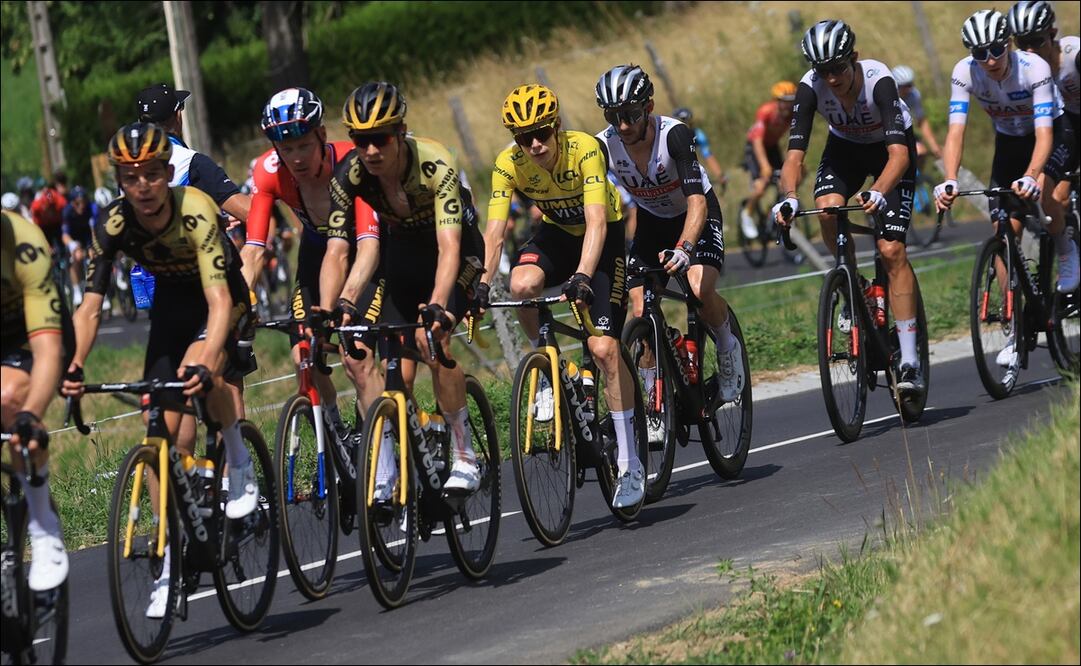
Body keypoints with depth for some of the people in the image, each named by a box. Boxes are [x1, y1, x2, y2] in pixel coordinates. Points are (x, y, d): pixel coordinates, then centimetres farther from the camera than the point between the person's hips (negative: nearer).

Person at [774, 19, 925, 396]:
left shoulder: (878, 80, -36)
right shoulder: (811, 88, -27)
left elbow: (899, 153, -43)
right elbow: (795, 153, -30)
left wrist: (879, 193, -61)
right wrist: (789, 197, -49)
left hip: (889, 148, -3)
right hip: (845, 147, 3)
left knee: (891, 250, -17)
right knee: (827, 210, -30)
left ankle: (910, 361, -15)